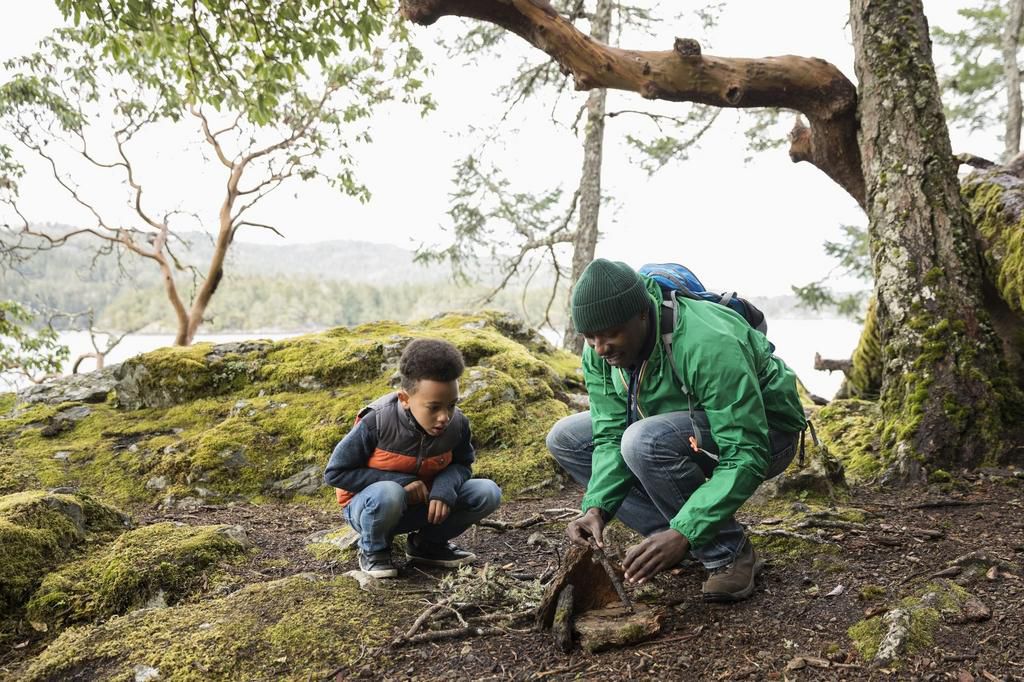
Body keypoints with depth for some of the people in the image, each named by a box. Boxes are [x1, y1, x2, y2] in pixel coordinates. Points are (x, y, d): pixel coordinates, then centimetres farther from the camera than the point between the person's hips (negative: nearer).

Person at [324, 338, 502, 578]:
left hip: (421, 504, 4)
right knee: (388, 495, -41)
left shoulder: (457, 424, -15)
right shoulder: (377, 423, -27)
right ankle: (373, 549, -6)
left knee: (488, 493, -15)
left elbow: (462, 465, 3)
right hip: (368, 506, -4)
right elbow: (335, 472, -18)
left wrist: (445, 488, -22)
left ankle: (427, 543, 7)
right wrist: (400, 482, -26)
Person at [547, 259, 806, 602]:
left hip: (764, 434, -7)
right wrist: (596, 508, -30)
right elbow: (610, 436, -12)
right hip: (681, 427, 7)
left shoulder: (710, 345, -36)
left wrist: (684, 534, -43)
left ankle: (730, 553, -14)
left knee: (645, 441, -36)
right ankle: (668, 537, -2)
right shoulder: (599, 352, -15)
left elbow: (747, 456, -36)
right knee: (565, 439, -5)